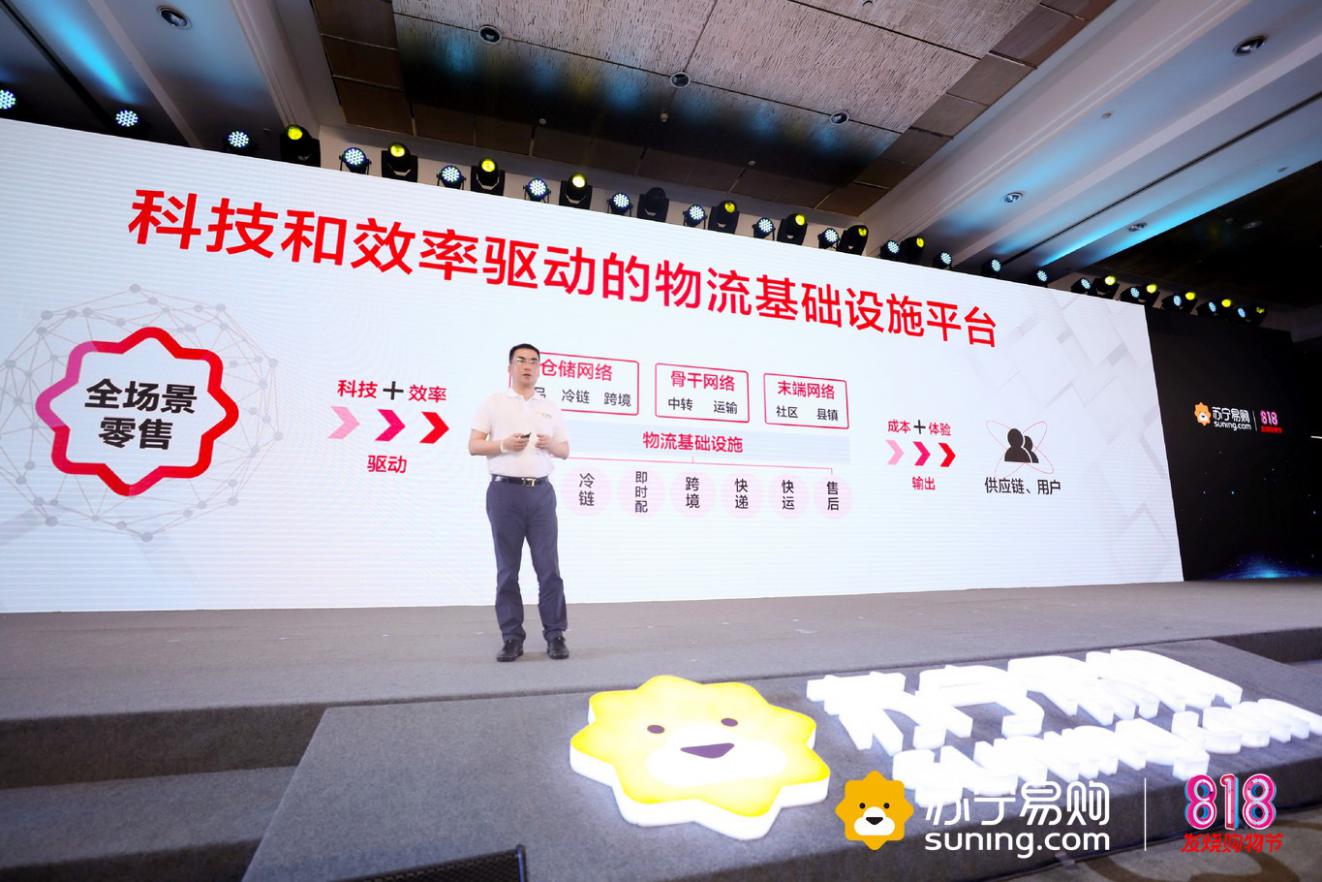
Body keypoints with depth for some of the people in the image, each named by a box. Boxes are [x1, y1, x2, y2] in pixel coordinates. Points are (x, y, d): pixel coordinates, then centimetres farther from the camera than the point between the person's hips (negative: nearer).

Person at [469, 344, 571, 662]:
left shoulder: (551, 409, 14)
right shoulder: (493, 403, 6)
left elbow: (565, 451, 15)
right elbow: (473, 446, 1)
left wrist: (551, 445, -7)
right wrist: (504, 444, -15)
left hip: (541, 492, 2)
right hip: (505, 492, -2)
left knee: (549, 567, 1)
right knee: (507, 569, 4)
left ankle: (555, 636, 11)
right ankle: (512, 638, 14)